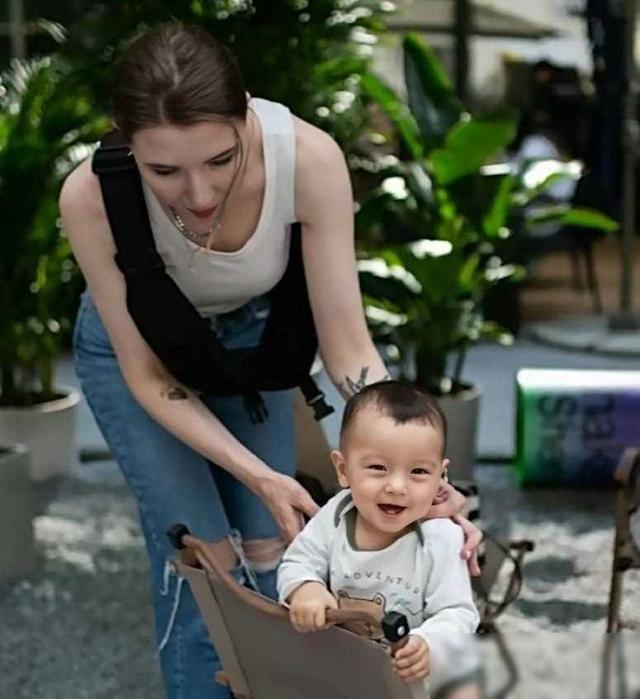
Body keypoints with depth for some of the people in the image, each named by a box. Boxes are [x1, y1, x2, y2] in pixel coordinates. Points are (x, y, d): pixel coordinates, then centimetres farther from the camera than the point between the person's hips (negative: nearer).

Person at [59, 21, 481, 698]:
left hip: (248, 330, 2)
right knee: (205, 561, -7)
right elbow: (147, 376, -23)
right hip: (135, 345, -1)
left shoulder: (309, 158, -36)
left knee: (268, 548, 2)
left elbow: (348, 348, -26)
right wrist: (256, 474, -32)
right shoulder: (92, 195, -37)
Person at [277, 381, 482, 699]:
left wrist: (427, 646, -45)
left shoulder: (440, 539, -24)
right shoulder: (334, 518, -15)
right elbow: (298, 564, -5)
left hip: (415, 669, -3)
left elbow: (457, 615, -24)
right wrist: (304, 588, -30)